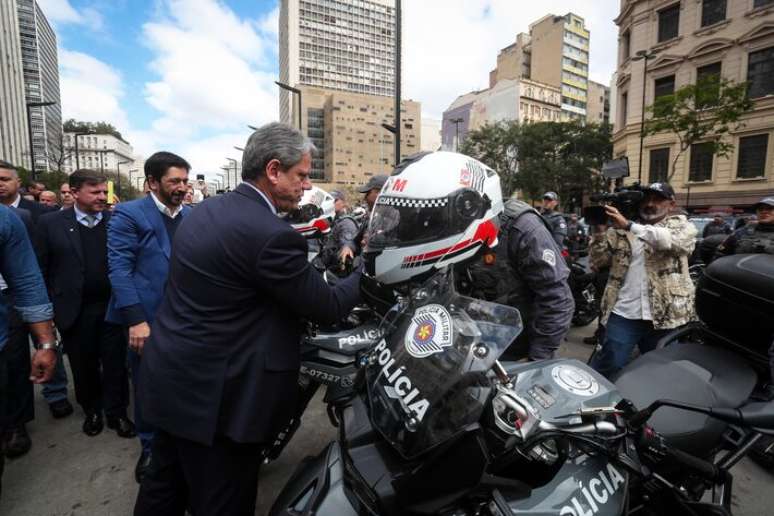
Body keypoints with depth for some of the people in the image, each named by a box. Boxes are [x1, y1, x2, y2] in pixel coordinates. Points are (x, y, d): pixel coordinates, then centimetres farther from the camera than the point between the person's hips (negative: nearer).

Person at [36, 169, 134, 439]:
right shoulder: (50, 223, -2)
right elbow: (41, 269, 1)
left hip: (113, 307, 0)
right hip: (74, 311, 0)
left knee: (115, 364, 9)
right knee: (83, 366, 16)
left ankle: (117, 412, 27)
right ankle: (91, 411, 36)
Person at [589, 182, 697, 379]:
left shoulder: (682, 225, 6)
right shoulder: (620, 231, 9)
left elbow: (671, 240, -18)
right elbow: (598, 262, 4)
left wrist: (629, 225, -25)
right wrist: (599, 230, -9)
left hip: (666, 316, 0)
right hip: (623, 314, 0)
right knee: (607, 368, -1)